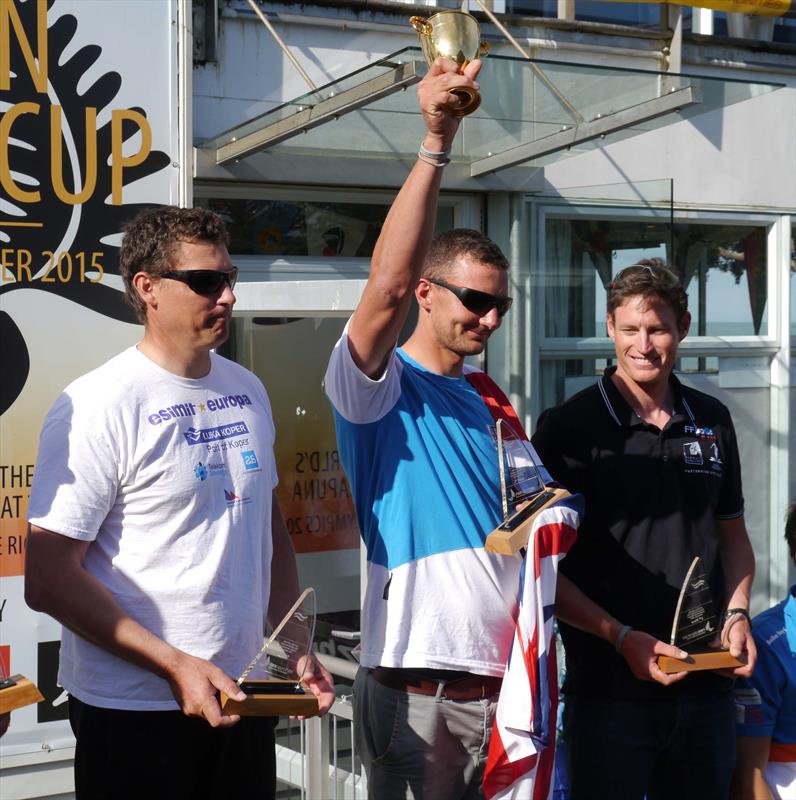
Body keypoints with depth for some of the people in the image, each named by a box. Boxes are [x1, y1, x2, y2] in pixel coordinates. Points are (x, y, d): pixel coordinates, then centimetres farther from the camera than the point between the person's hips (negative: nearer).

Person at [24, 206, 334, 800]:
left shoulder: (247, 391, 8)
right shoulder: (99, 406, -14)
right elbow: (48, 579, -16)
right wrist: (176, 666, -18)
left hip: (244, 697, 6)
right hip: (135, 709, -6)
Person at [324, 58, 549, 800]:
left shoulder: (489, 402, 15)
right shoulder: (377, 385, -6)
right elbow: (386, 287, -26)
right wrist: (435, 142, -33)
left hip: (500, 675, 7)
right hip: (415, 685, -6)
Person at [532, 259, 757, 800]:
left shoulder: (712, 422, 9)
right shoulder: (571, 428, -6)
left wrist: (737, 614, 2)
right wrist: (622, 638, -16)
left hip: (706, 685, 4)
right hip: (609, 688, -4)